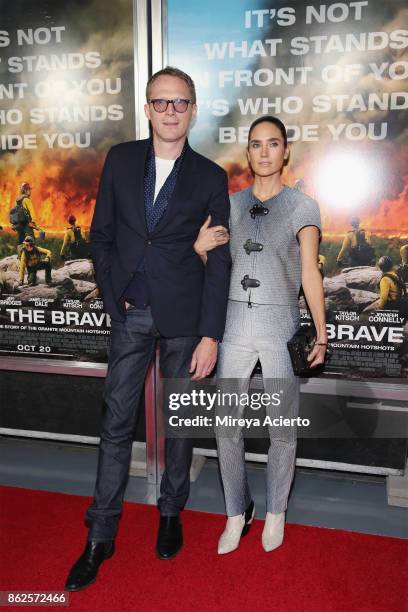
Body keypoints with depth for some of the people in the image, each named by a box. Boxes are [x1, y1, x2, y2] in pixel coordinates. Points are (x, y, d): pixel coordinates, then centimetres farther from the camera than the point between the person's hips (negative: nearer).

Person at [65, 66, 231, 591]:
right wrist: (112, 296, -1)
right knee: (116, 423, 6)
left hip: (184, 315, -1)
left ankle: (171, 513, 33)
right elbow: (100, 235, 9)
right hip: (130, 313, 2)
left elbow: (219, 262, -4)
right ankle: (101, 534, 20)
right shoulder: (121, 159, 5)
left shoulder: (211, 178, 0)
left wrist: (210, 335, -9)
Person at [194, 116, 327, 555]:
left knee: (282, 429, 7)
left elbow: (311, 274, -2)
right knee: (226, 428, 4)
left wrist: (321, 335, -5)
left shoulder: (303, 207, 0)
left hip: (280, 326, -2)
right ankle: (237, 514, 25)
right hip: (234, 325, 3)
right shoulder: (230, 204, 8)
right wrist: (199, 248, -10)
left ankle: (275, 512, 30)